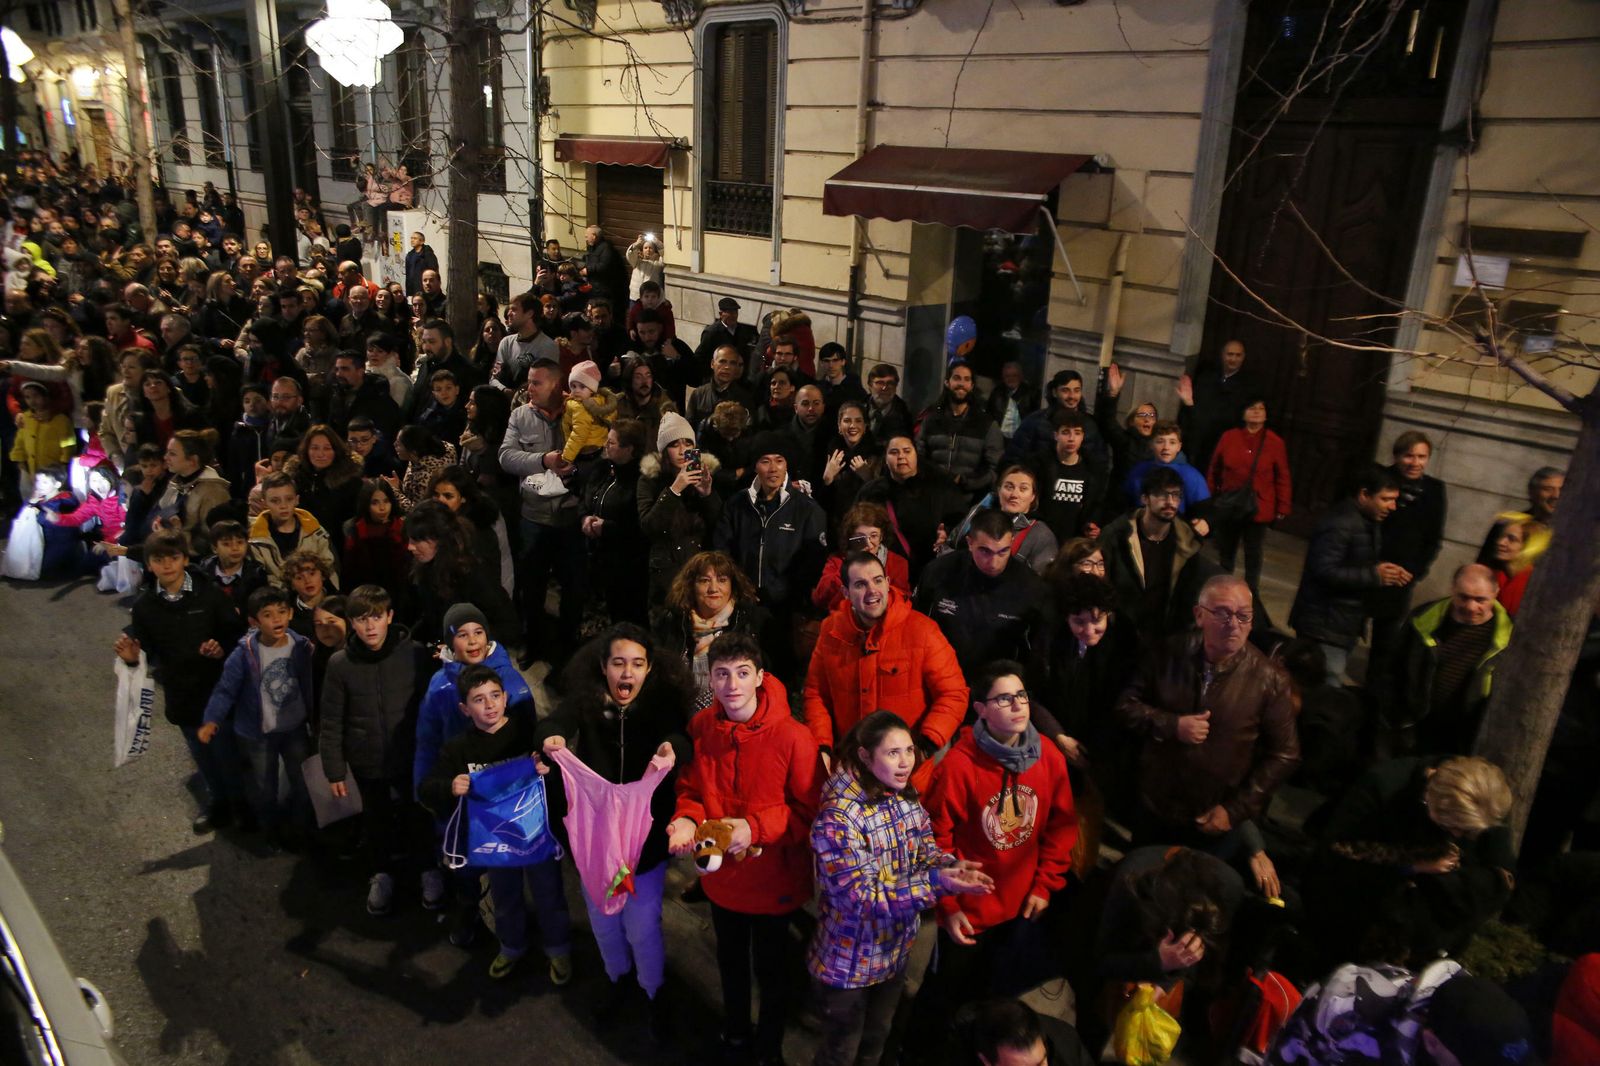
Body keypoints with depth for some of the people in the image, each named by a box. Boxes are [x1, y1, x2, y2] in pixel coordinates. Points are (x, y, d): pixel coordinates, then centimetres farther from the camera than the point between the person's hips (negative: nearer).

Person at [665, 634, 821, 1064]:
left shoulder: (792, 736, -27)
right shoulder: (700, 727, -13)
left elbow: (810, 811, -18)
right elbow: (691, 788, 1)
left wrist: (757, 827, -28)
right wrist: (686, 818, -20)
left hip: (774, 880, -4)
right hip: (722, 876, 4)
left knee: (770, 967, 20)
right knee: (730, 960, 29)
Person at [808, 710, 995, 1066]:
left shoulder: (907, 796, -8)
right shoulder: (837, 817, -32)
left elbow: (925, 849, 0)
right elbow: (862, 898, -31)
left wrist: (950, 866, -23)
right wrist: (936, 883, -37)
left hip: (896, 950, 6)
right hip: (849, 963, -6)